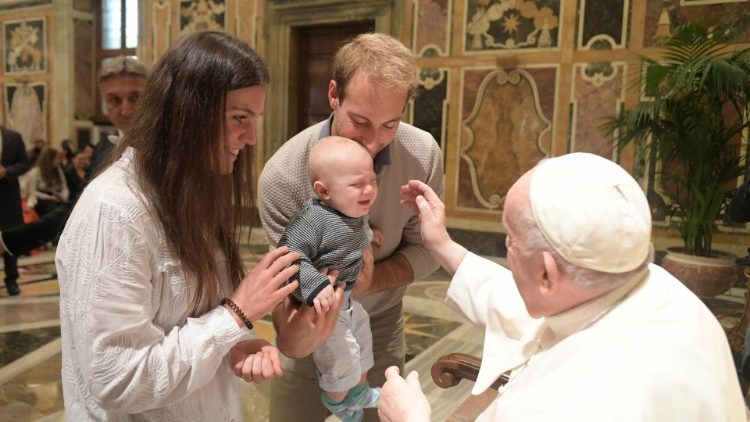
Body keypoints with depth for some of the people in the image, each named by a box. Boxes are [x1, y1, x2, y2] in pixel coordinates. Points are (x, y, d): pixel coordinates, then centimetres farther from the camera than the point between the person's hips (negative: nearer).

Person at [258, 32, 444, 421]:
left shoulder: (423, 155, -21)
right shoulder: (282, 176, -28)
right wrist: (291, 339, -45)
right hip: (311, 330, -1)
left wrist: (372, 279, -30)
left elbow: (425, 250, -10)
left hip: (381, 326, 2)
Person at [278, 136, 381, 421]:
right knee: (342, 353, 5)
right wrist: (315, 285, -45)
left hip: (347, 298, 9)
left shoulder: (357, 213, -5)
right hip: (321, 304, -9)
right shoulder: (314, 218, -33)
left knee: (361, 341, 25)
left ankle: (359, 392, 52)